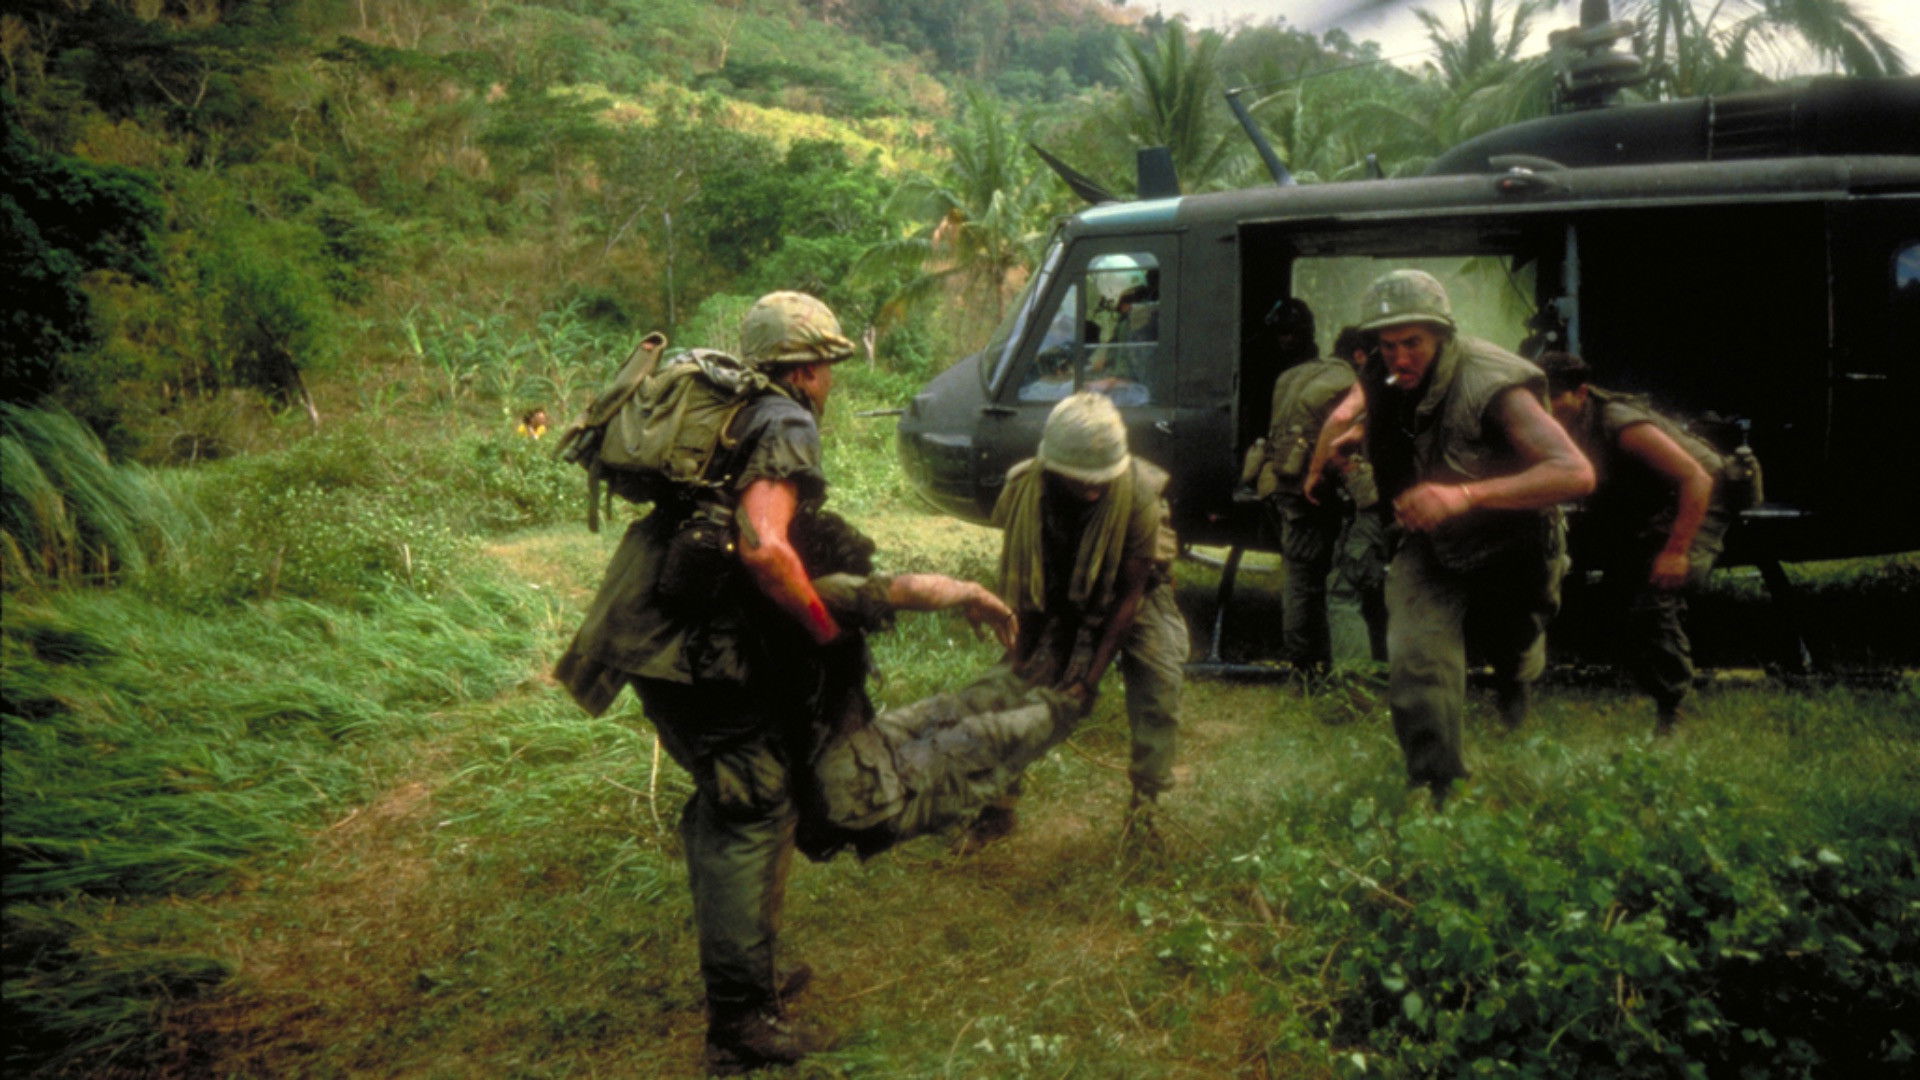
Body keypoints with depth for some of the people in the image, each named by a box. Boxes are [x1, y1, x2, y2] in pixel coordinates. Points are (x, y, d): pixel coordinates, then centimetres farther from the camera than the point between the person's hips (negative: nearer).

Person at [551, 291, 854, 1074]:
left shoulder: (731, 416, 19)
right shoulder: (786, 428, -10)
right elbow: (764, 548, -25)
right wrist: (827, 629, -14)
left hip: (658, 634, 9)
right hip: (700, 648, -9)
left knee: (726, 801, 20)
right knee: (756, 812, -3)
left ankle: (739, 972, 33)